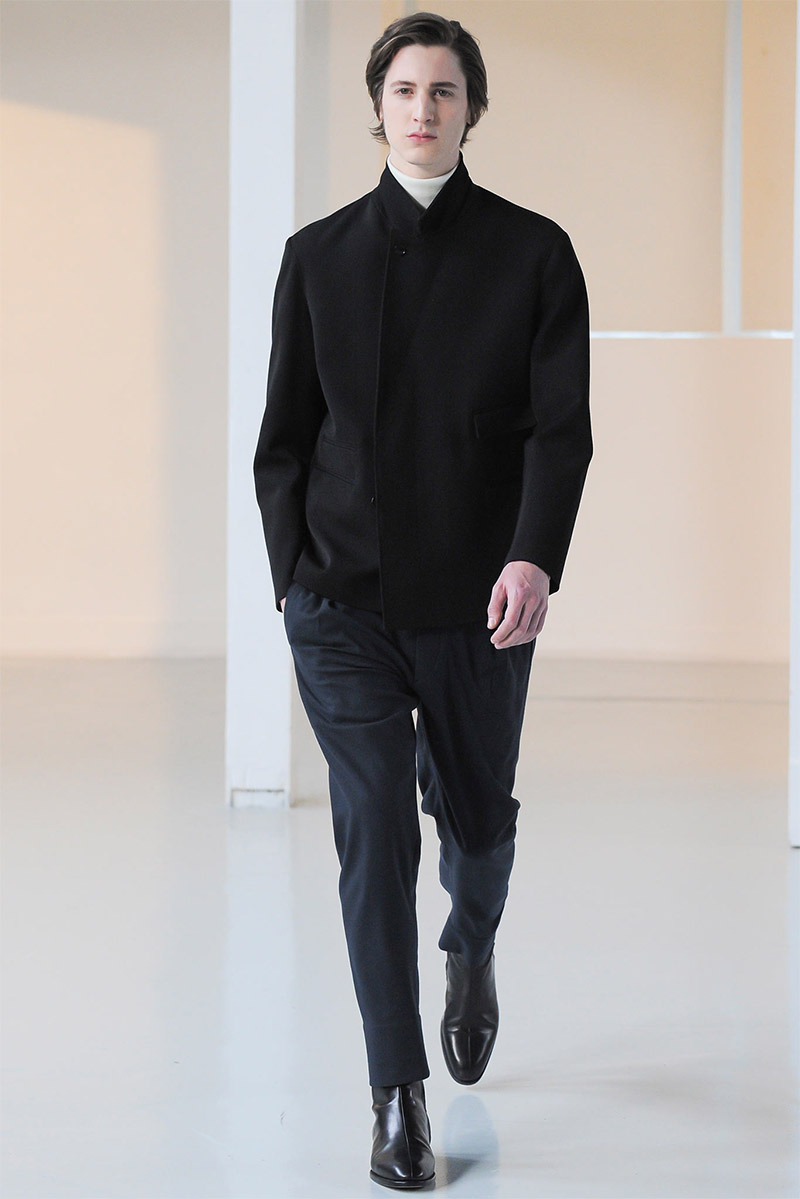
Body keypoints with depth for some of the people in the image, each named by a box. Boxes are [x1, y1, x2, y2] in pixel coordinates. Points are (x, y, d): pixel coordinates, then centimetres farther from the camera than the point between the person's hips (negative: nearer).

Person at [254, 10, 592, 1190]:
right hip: (345, 603, 0)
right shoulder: (320, 255, 7)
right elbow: (285, 431, 10)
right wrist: (292, 574, 5)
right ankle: (400, 1100, 0)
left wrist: (536, 557, -21)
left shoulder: (533, 253, 1)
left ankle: (472, 952, 50)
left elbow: (560, 425, -7)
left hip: (477, 602, 0)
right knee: (374, 835, -7)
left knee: (475, 812, 15)